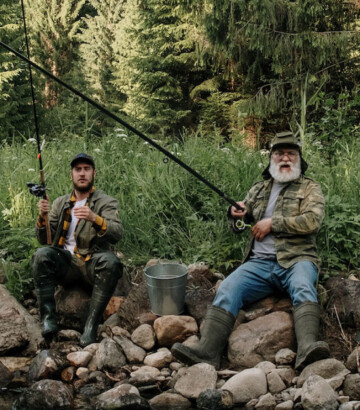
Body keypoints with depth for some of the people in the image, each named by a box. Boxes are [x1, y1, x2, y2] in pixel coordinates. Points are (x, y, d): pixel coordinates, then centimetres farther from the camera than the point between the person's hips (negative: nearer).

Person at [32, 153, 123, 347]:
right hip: (66, 263, 3)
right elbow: (45, 239, 9)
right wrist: (42, 217, -12)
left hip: (94, 264, -2)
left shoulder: (107, 202, 3)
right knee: (42, 255, -26)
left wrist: (94, 218, -35)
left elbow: (117, 234, -15)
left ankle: (91, 324, -29)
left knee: (111, 262, -34)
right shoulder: (60, 203, 14)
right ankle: (48, 317, -22)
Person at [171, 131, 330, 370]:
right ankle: (207, 351, -34)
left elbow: (312, 221, -7)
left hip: (296, 259, -3)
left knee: (303, 288, -36)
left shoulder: (310, 188, 12)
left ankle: (308, 349, -53)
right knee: (227, 290, -22)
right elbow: (238, 225, 27)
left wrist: (272, 223, -7)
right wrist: (235, 214, 2)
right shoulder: (259, 189, 25)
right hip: (259, 263, 3)